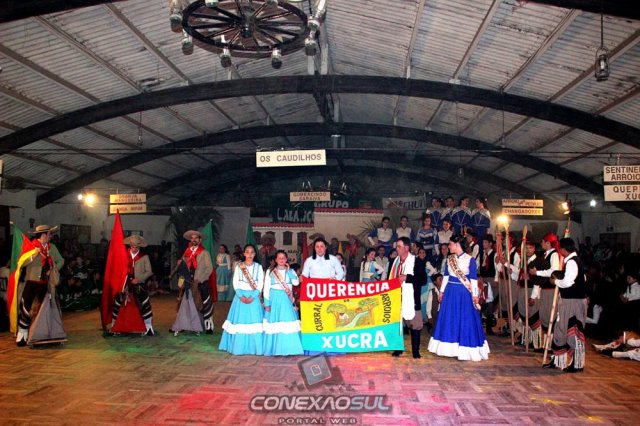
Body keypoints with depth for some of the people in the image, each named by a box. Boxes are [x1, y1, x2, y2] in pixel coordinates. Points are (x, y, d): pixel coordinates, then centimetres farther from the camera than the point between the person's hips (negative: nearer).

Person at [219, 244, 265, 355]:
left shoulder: (258, 267, 3)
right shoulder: (239, 266, 4)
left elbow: (260, 284, -1)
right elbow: (235, 283, 1)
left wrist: (252, 297, -13)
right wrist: (241, 296, -12)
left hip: (254, 296, 0)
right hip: (241, 296, 0)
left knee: (254, 320, -3)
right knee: (240, 320, -1)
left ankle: (254, 347, 5)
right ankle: (239, 347, 6)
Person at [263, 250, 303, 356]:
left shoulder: (290, 271, 9)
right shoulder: (270, 271, 4)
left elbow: (296, 283, -9)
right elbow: (266, 288, 1)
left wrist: (288, 270, -8)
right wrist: (267, 303, -5)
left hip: (286, 300, 1)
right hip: (274, 299, -1)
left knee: (288, 323, -5)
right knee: (274, 322, -1)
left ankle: (288, 348, 4)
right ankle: (274, 349, 8)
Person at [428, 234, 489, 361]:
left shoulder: (470, 259, -8)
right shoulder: (449, 259, 6)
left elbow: (473, 279, -6)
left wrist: (475, 294, -8)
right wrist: (442, 291, 11)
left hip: (464, 293, -5)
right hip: (450, 292, 5)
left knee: (465, 321, 1)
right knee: (449, 319, 8)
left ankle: (464, 351, 10)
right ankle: (451, 348, 19)